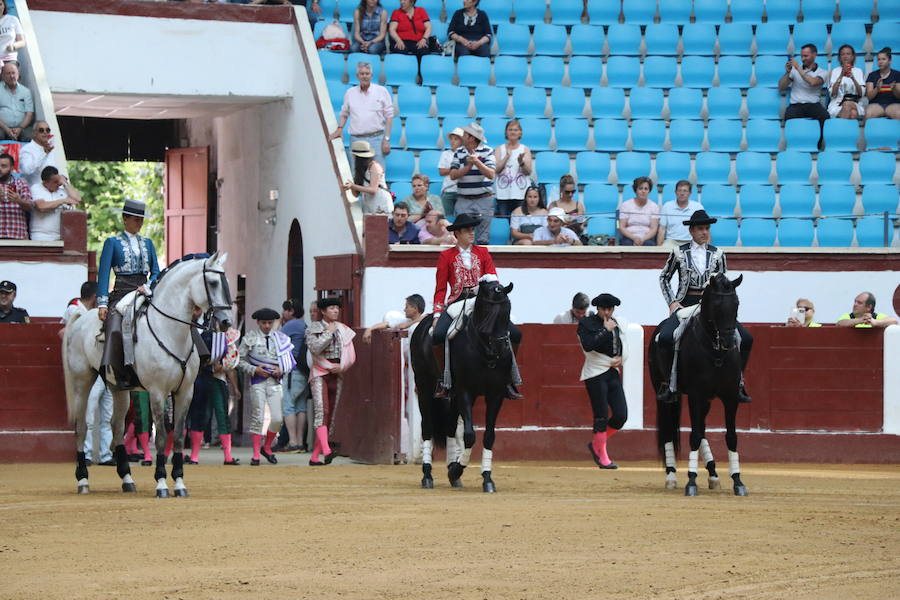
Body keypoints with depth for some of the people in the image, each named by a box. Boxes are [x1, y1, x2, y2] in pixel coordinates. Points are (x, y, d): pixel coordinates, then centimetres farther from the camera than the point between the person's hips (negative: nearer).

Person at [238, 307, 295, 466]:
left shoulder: (281, 339, 10)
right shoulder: (250, 338, 3)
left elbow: (291, 362, 14)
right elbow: (239, 360, 2)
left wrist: (281, 370, -5)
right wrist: (254, 369, -11)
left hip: (275, 381, 2)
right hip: (257, 381, -2)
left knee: (277, 419, -4)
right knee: (257, 418, -2)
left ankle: (267, 447, 19)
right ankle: (256, 454, 4)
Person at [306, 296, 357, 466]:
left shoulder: (343, 330, 13)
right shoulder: (313, 328, 2)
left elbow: (351, 356, 11)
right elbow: (314, 348, -15)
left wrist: (341, 366, -6)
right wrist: (329, 332, -11)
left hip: (337, 375, 5)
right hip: (320, 373, -5)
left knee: (331, 415, 0)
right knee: (321, 410, -22)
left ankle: (315, 457, 5)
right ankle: (326, 451, -37)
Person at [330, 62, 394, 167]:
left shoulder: (382, 91, 4)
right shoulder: (350, 93, 11)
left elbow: (389, 116, 3)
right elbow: (344, 114, 22)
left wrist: (387, 140, -4)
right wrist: (339, 128, 4)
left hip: (376, 139, -2)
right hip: (356, 139, 2)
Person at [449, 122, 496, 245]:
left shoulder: (487, 151, -1)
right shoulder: (459, 152, 8)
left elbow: (491, 174, -11)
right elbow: (453, 175, -1)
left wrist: (477, 162, -22)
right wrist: (468, 166, -14)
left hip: (484, 199, -3)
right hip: (463, 201, 3)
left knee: (483, 239, -1)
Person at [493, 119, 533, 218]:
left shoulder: (525, 149, 10)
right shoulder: (499, 149, 12)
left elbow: (528, 171, 0)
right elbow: (496, 169, -1)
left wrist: (521, 162, -20)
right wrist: (507, 157, -12)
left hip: (521, 193, 0)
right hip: (503, 194, 0)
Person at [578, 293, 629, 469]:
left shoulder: (620, 324, 11)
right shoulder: (586, 324, -5)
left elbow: (625, 347, 20)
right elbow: (588, 345, -21)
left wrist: (621, 358, -1)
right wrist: (606, 330, -18)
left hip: (613, 372, 6)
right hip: (595, 374, -6)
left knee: (621, 415, -1)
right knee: (601, 416, -4)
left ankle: (596, 444, 19)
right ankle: (602, 457, 6)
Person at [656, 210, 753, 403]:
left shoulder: (717, 254, 9)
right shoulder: (679, 253, 5)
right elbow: (664, 278, 14)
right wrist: (672, 302, 2)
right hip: (685, 305, -2)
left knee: (745, 338, -14)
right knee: (665, 337, -30)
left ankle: (737, 380, 1)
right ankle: (669, 380, -12)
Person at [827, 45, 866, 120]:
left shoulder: (858, 71, 15)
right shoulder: (834, 72, 12)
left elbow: (861, 93, 1)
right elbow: (833, 93, -2)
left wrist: (853, 78, -14)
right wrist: (841, 76, -12)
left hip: (856, 104, 1)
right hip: (837, 105, -1)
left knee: (853, 113, -37)